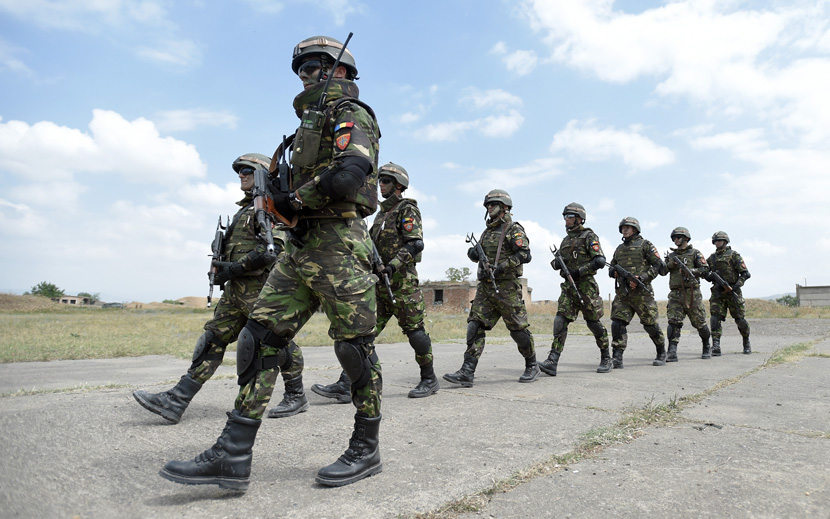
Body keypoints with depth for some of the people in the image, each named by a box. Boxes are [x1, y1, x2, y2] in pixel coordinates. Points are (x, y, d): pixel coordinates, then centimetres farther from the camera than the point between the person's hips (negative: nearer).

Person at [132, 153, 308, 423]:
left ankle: (296, 396, 15)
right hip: (236, 288, 9)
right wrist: (222, 267, 11)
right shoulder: (245, 209, 24)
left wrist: (235, 267, -16)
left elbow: (274, 249, -19)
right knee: (213, 339, 3)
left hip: (260, 287, -9)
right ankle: (175, 401, 1)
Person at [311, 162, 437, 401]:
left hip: (401, 281, -8)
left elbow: (415, 243, -16)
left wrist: (392, 266, -24)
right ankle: (345, 385, -4)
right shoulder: (382, 213, 21)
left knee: (415, 330, -1)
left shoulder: (407, 209, -4)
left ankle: (429, 380, 16)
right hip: (380, 283, 8)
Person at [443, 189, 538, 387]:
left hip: (506, 287, -7)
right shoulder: (487, 231, 19)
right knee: (475, 326, -4)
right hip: (485, 287, 7)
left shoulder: (513, 229, -4)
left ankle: (532, 366, 22)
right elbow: (480, 256, 28)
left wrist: (501, 267, -21)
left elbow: (524, 255, -15)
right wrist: (473, 254, 4)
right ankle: (467, 372, -8)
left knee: (518, 328, 2)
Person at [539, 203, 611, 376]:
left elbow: (600, 261, -13)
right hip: (568, 286, 6)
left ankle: (606, 358, 22)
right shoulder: (566, 240, 18)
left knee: (593, 322, 2)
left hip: (586, 285, -6)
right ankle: (552, 362, -14)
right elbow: (556, 262, 24)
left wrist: (579, 271, -18)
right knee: (561, 320, -7)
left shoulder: (589, 236, -4)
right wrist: (556, 263, 0)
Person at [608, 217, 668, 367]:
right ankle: (617, 359, -13)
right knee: (617, 323, -10)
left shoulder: (645, 245, 1)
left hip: (641, 292, -4)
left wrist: (641, 278, -15)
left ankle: (662, 354, 27)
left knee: (650, 324, 5)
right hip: (622, 293, 5)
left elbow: (659, 265, -4)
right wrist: (614, 271, 1)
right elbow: (611, 267, 26)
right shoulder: (619, 249, 18)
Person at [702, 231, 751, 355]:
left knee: (740, 319, 5)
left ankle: (747, 343, 29)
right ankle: (716, 346, -16)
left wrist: (736, 286, -17)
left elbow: (745, 274, -4)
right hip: (717, 293, 3)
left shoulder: (733, 255, 0)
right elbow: (705, 274, 15)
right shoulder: (712, 257, 14)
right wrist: (710, 276, -8)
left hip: (732, 292, -3)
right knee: (715, 318, -12)